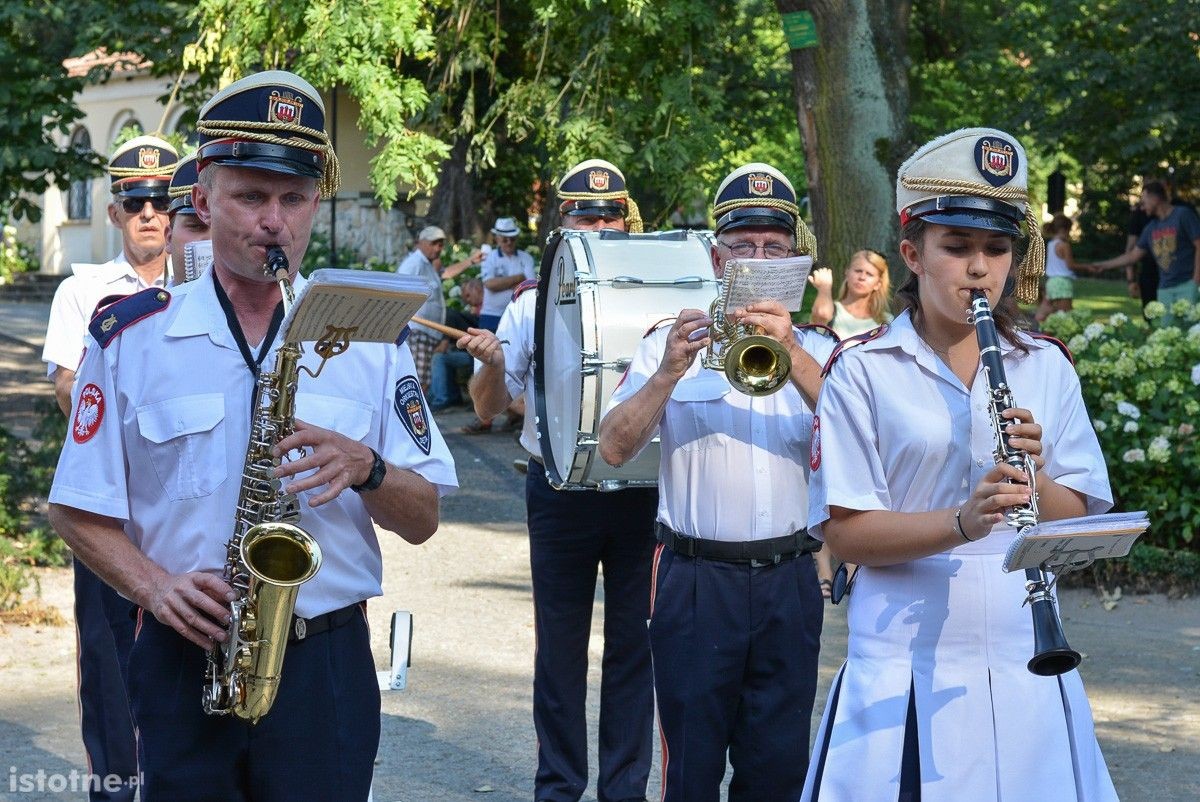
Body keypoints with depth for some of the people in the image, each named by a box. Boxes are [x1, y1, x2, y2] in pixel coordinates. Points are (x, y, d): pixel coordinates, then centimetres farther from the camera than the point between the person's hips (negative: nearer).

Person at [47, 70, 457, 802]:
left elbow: (422, 520, 5)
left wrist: (364, 467, -16)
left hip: (328, 665, 0)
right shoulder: (131, 337, 2)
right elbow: (78, 510, 4)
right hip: (184, 663, 0)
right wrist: (153, 584, -14)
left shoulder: (367, 338, 4)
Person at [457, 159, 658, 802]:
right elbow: (488, 407, 3)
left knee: (632, 645, 6)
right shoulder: (532, 304, 4)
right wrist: (492, 362, -18)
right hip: (559, 497, 0)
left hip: (640, 493, 0)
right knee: (559, 646, 9)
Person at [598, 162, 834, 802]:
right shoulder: (671, 342, 5)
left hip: (788, 581, 1)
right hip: (696, 579, -1)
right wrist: (668, 373, -22)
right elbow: (613, 449, -7)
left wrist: (793, 356, -25)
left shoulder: (816, 351, 8)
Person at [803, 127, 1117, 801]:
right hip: (909, 663, -3)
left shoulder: (1046, 367, 6)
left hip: (1025, 664, 3)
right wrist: (962, 523, -23)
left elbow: (1078, 525, 5)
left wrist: (1035, 478, -16)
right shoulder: (864, 372, -4)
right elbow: (843, 531, -8)